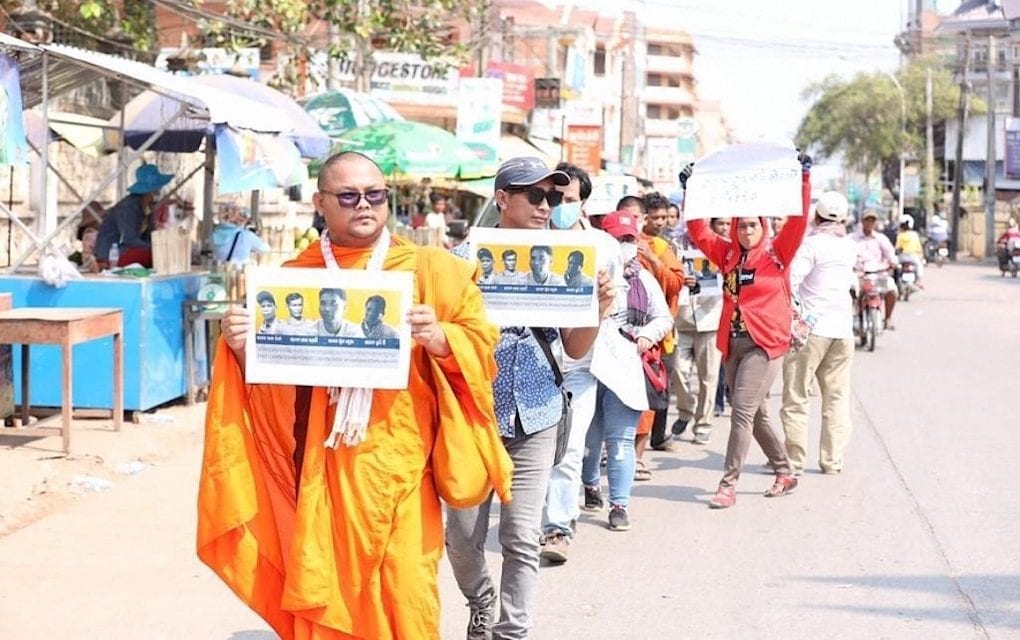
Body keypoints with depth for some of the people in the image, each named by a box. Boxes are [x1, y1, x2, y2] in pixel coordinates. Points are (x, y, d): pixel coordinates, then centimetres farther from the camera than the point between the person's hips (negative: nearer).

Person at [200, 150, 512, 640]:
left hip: (397, 471, -1)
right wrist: (241, 347, -7)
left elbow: (481, 344, 2)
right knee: (323, 600, 2)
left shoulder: (431, 270, 6)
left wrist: (440, 338, -17)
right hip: (320, 472, 2)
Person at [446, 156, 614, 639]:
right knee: (463, 533, 5)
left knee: (522, 538, 1)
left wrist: (600, 308, -13)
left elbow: (574, 349, 6)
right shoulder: (465, 260, -5)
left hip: (535, 418, 2)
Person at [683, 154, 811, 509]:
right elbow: (698, 232, 7)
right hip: (733, 343, 6)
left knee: (743, 411, -12)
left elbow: (798, 220, -11)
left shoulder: (776, 254, -2)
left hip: (764, 344, -6)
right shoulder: (727, 254, 9)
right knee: (756, 414, 15)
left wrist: (804, 180, -16)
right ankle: (785, 472, 32)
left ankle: (728, 485, -10)